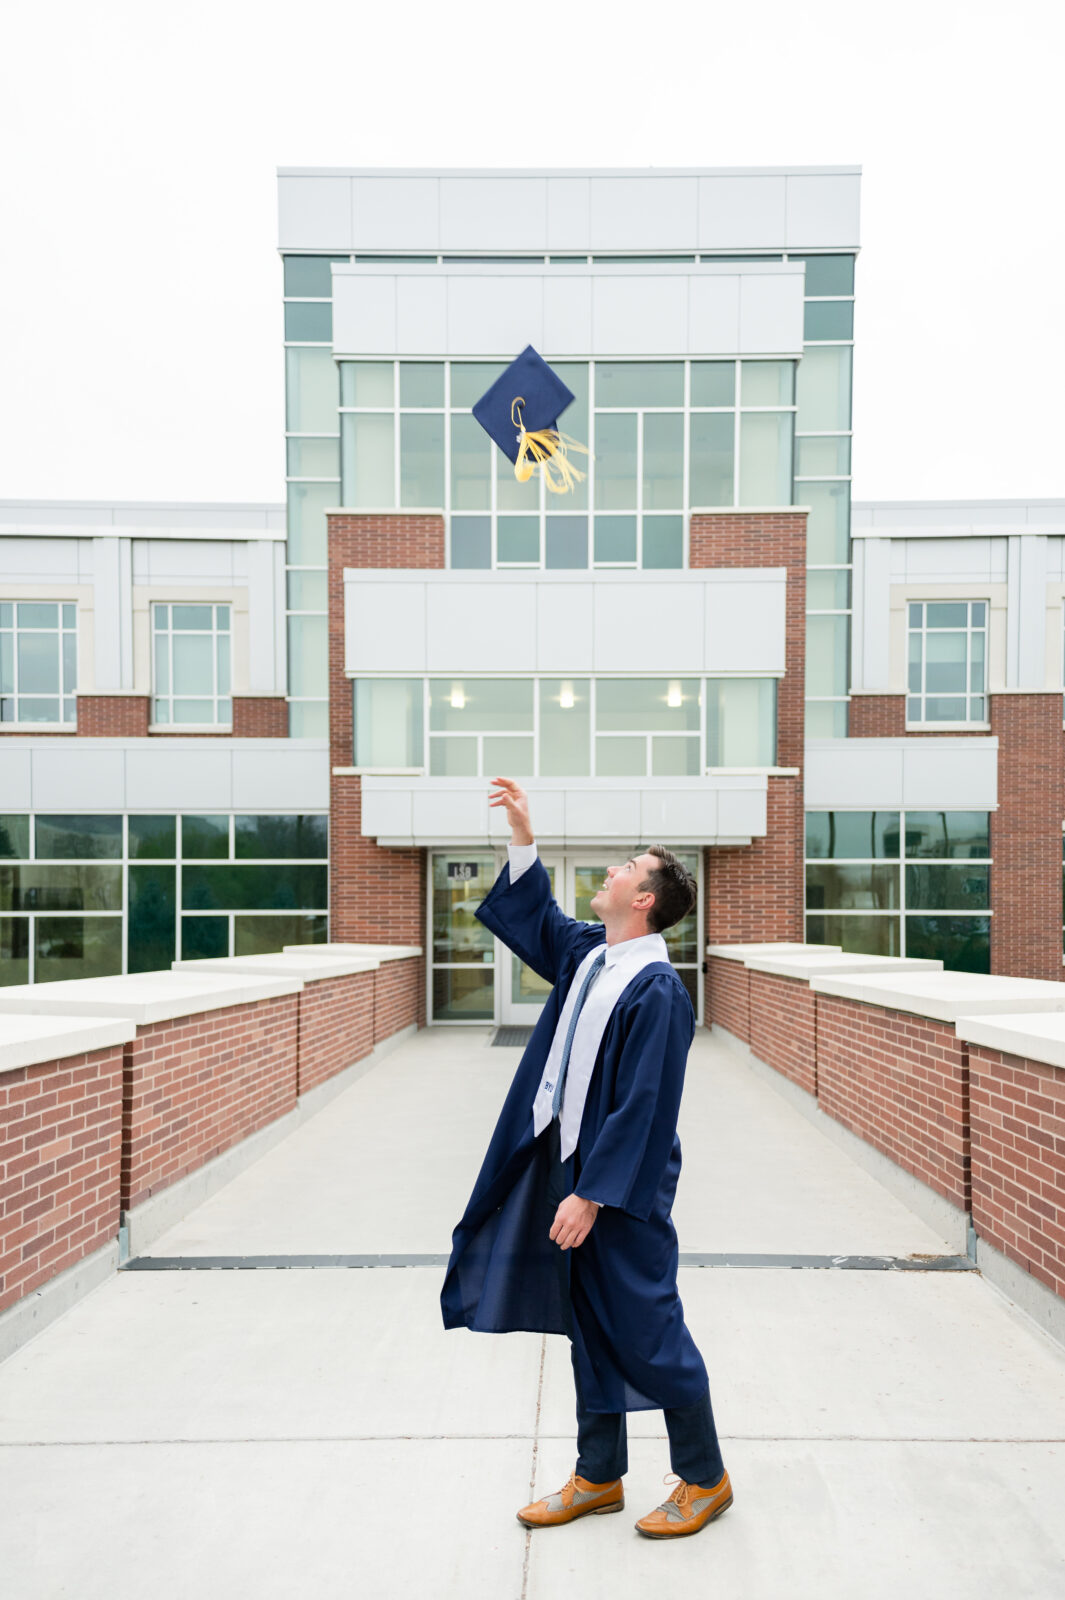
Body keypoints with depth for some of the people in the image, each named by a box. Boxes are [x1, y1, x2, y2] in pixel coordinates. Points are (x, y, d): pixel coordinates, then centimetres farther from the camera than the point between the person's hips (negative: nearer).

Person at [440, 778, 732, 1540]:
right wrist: (524, 836, 16)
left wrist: (591, 1194, -22)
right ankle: (599, 1477, 33)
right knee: (589, 1326, 17)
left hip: (623, 1185, -8)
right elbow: (535, 919, 23)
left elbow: (643, 1109, -23)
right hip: (573, 1163, 8)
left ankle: (705, 1480, 26)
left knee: (645, 1330, 5)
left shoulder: (657, 991, -21)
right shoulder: (588, 953, 4)